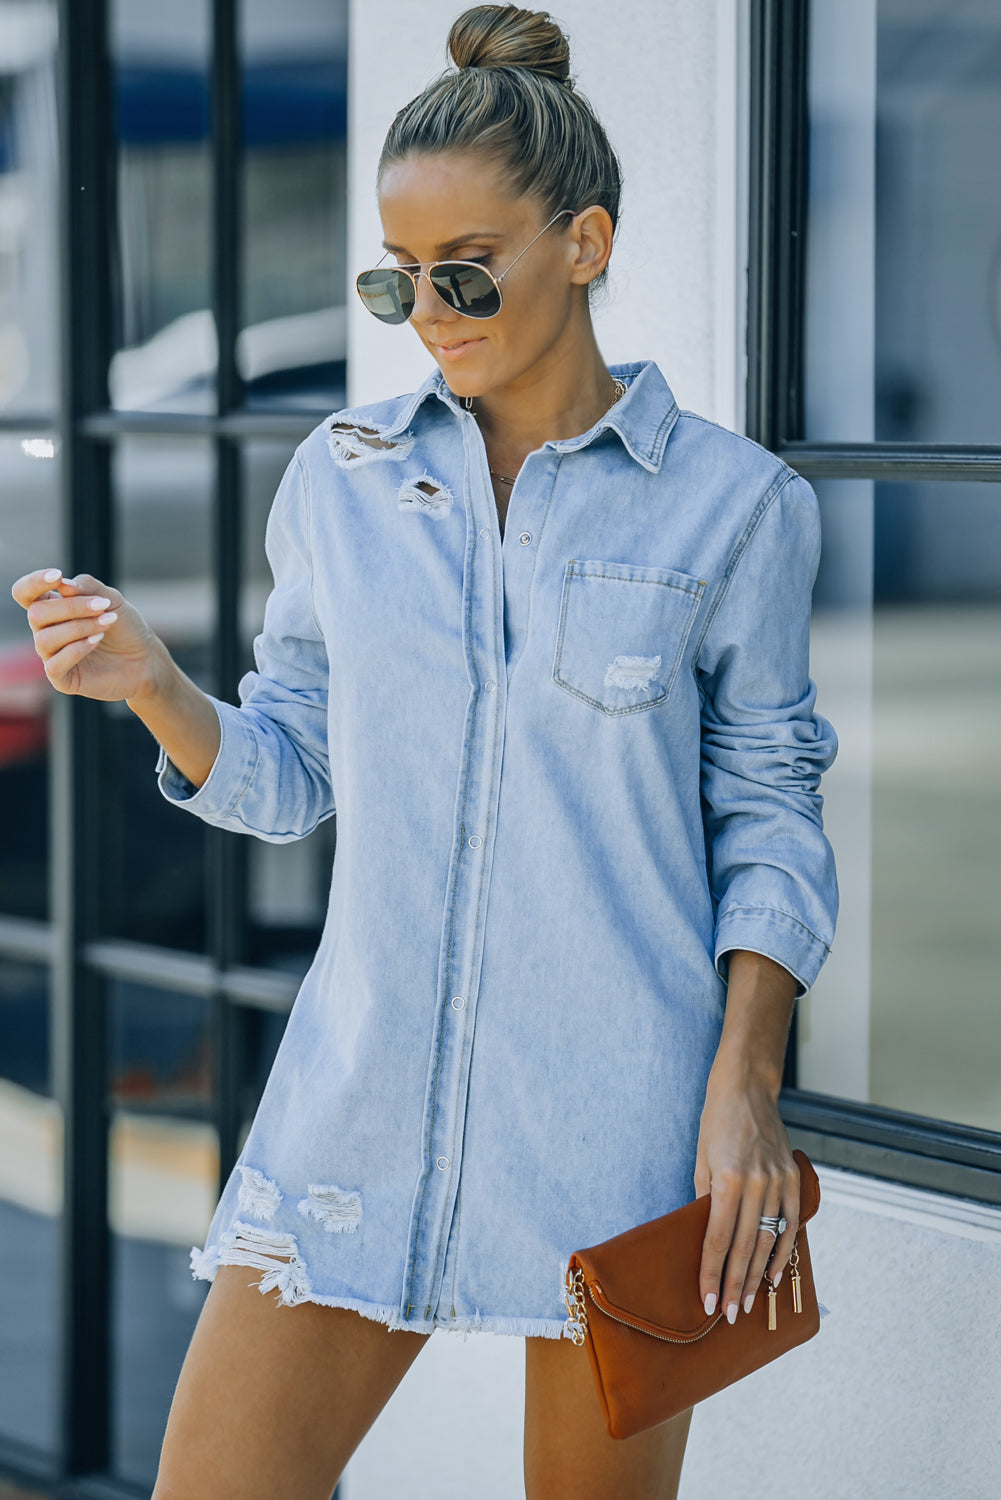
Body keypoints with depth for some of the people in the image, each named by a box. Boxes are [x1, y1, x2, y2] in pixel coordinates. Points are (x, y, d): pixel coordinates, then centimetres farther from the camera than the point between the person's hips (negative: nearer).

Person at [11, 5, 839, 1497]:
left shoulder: (732, 504, -1)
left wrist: (747, 1075, -8)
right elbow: (286, 777, 10)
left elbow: (767, 812, 2)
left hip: (612, 1107, -2)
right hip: (366, 1082, 3)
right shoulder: (342, 474, 5)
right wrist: (153, 685, -9)